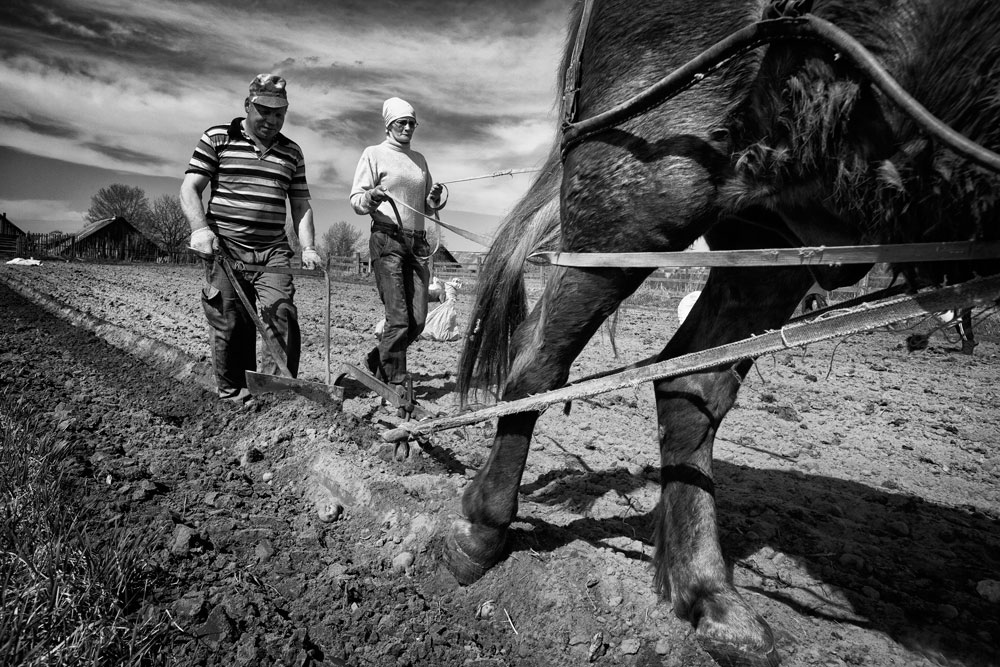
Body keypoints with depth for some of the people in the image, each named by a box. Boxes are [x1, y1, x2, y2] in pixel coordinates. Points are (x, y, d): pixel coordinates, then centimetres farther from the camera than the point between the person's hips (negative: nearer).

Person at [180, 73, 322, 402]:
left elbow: (300, 205, 16)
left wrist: (308, 247, 3)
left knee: (282, 314, -13)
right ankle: (233, 394, 13)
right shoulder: (217, 139, 6)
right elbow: (189, 189, 1)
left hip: (273, 251, 2)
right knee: (230, 325, -1)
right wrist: (200, 228, -16)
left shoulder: (292, 152, 16)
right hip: (225, 248, -2)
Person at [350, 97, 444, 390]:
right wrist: (370, 197, -22)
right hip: (387, 239, -6)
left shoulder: (419, 159, 21)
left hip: (417, 242, 6)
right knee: (398, 318, -11)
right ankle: (395, 383, 0)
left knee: (418, 320, 1)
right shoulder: (374, 154, 5)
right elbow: (355, 199, 0)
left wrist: (434, 200, 2)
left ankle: (377, 361, 23)